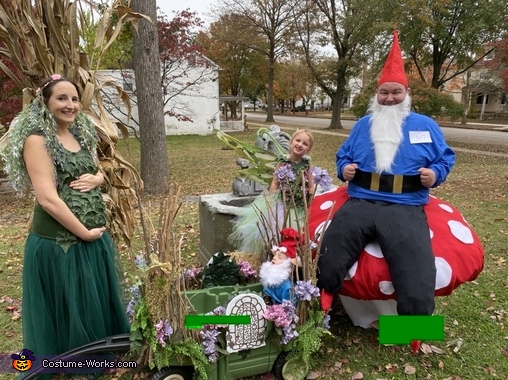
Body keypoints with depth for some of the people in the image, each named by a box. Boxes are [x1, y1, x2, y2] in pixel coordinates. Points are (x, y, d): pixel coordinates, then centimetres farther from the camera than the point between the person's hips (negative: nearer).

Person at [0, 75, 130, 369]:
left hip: (95, 236, 8)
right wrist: (84, 233, -16)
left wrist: (95, 179, -3)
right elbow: (47, 199, -20)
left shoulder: (80, 134, 10)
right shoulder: (37, 138, -12)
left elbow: (99, 172, 20)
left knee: (100, 305, 20)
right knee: (68, 314, 8)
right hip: (58, 242, -8)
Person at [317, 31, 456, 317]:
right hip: (359, 203, 2)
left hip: (406, 208, -2)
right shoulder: (362, 125, 22)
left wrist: (436, 174, -4)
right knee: (327, 265, -15)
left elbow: (445, 158, 18)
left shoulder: (425, 125, 16)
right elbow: (343, 156, 29)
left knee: (417, 286, -20)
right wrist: (344, 170, 6)